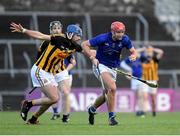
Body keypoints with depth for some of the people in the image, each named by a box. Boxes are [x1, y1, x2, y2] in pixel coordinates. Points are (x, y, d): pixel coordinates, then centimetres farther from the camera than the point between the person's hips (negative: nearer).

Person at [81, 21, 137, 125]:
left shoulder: (125, 39, -9)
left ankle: (92, 109, 46)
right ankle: (111, 117, -19)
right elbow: (84, 45, -12)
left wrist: (133, 56, -24)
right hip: (100, 65, -6)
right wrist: (92, 58, -22)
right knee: (112, 88, -26)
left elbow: (133, 51, 0)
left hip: (113, 68, 6)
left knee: (107, 94, 17)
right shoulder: (103, 38, -20)